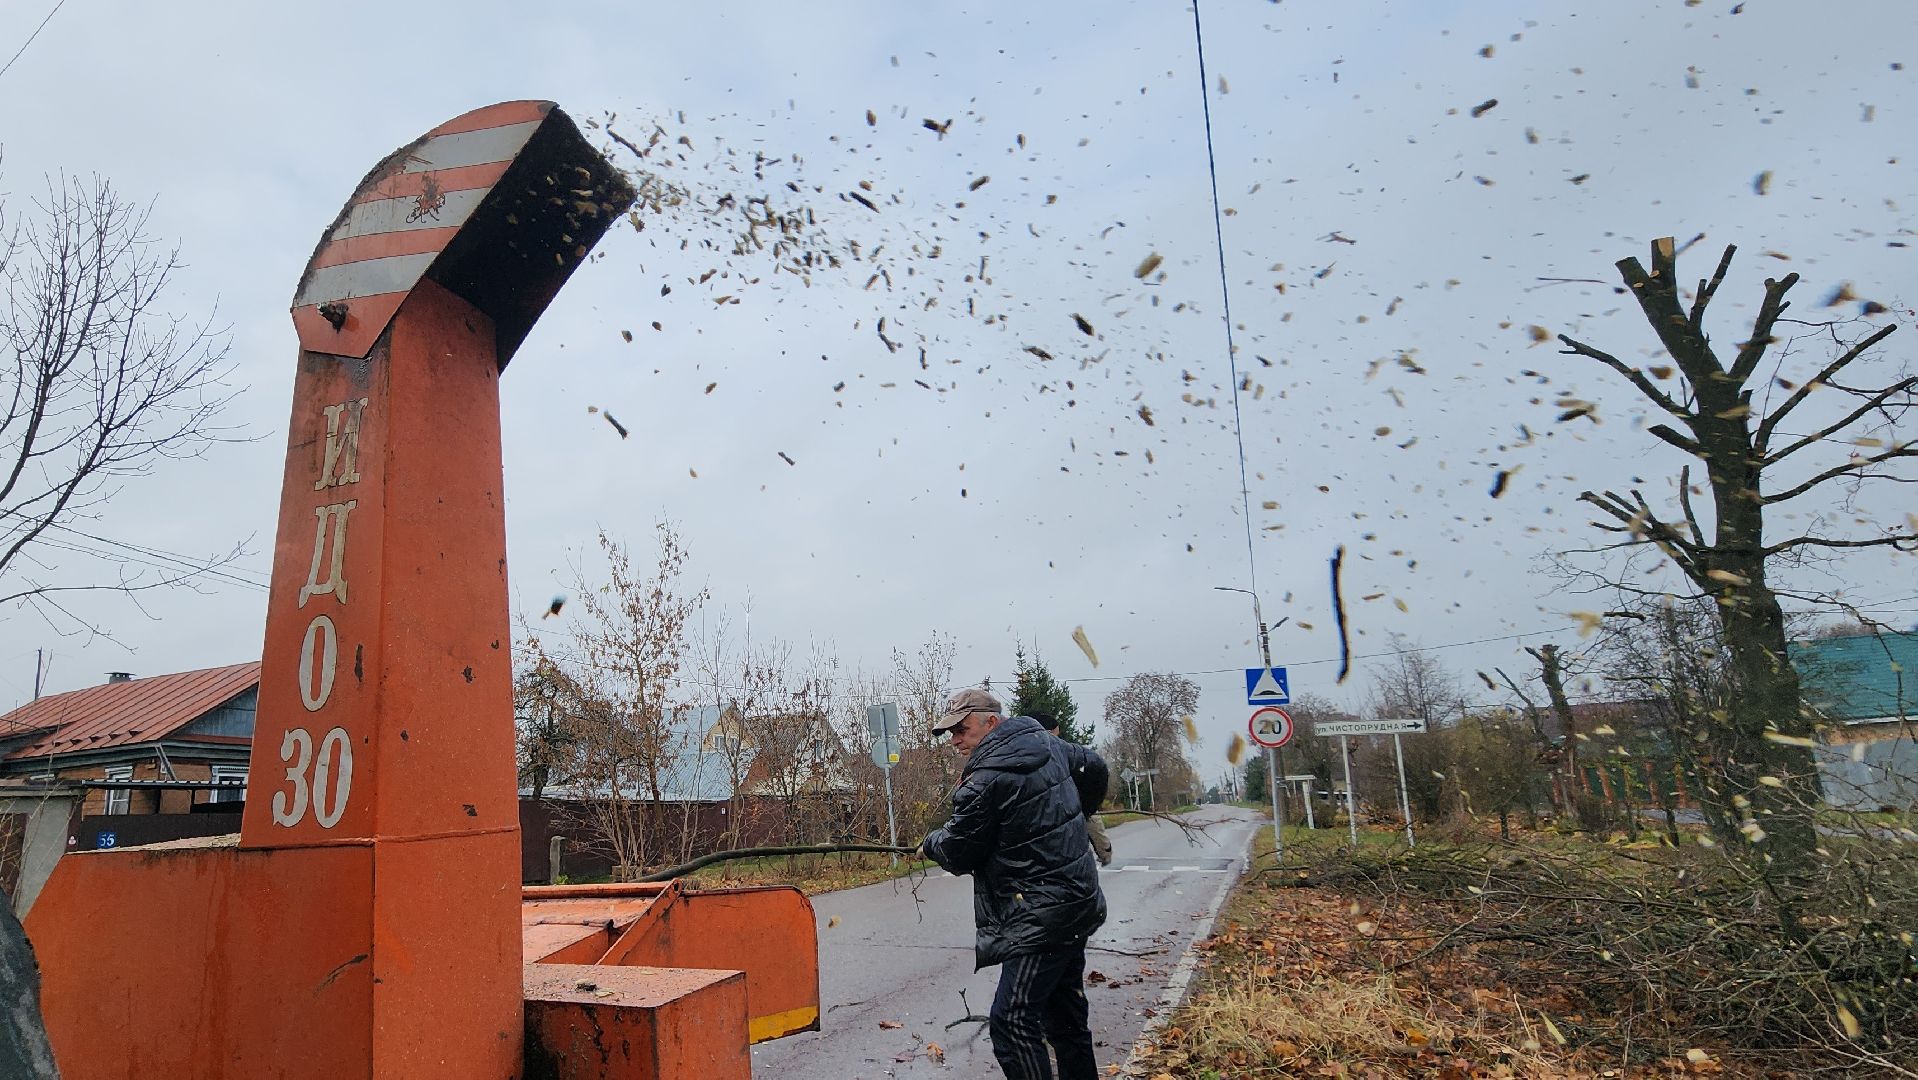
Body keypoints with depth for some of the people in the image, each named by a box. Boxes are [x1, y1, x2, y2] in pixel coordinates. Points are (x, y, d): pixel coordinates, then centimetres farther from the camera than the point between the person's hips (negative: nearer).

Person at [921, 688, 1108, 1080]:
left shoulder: (986, 781, -20)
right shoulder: (1049, 745, 4)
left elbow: (957, 854, -10)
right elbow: (1094, 769, 21)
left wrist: (931, 841, 12)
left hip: (1040, 920, -10)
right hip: (1078, 902, 10)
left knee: (1013, 1023, -10)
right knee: (1065, 1013, 20)